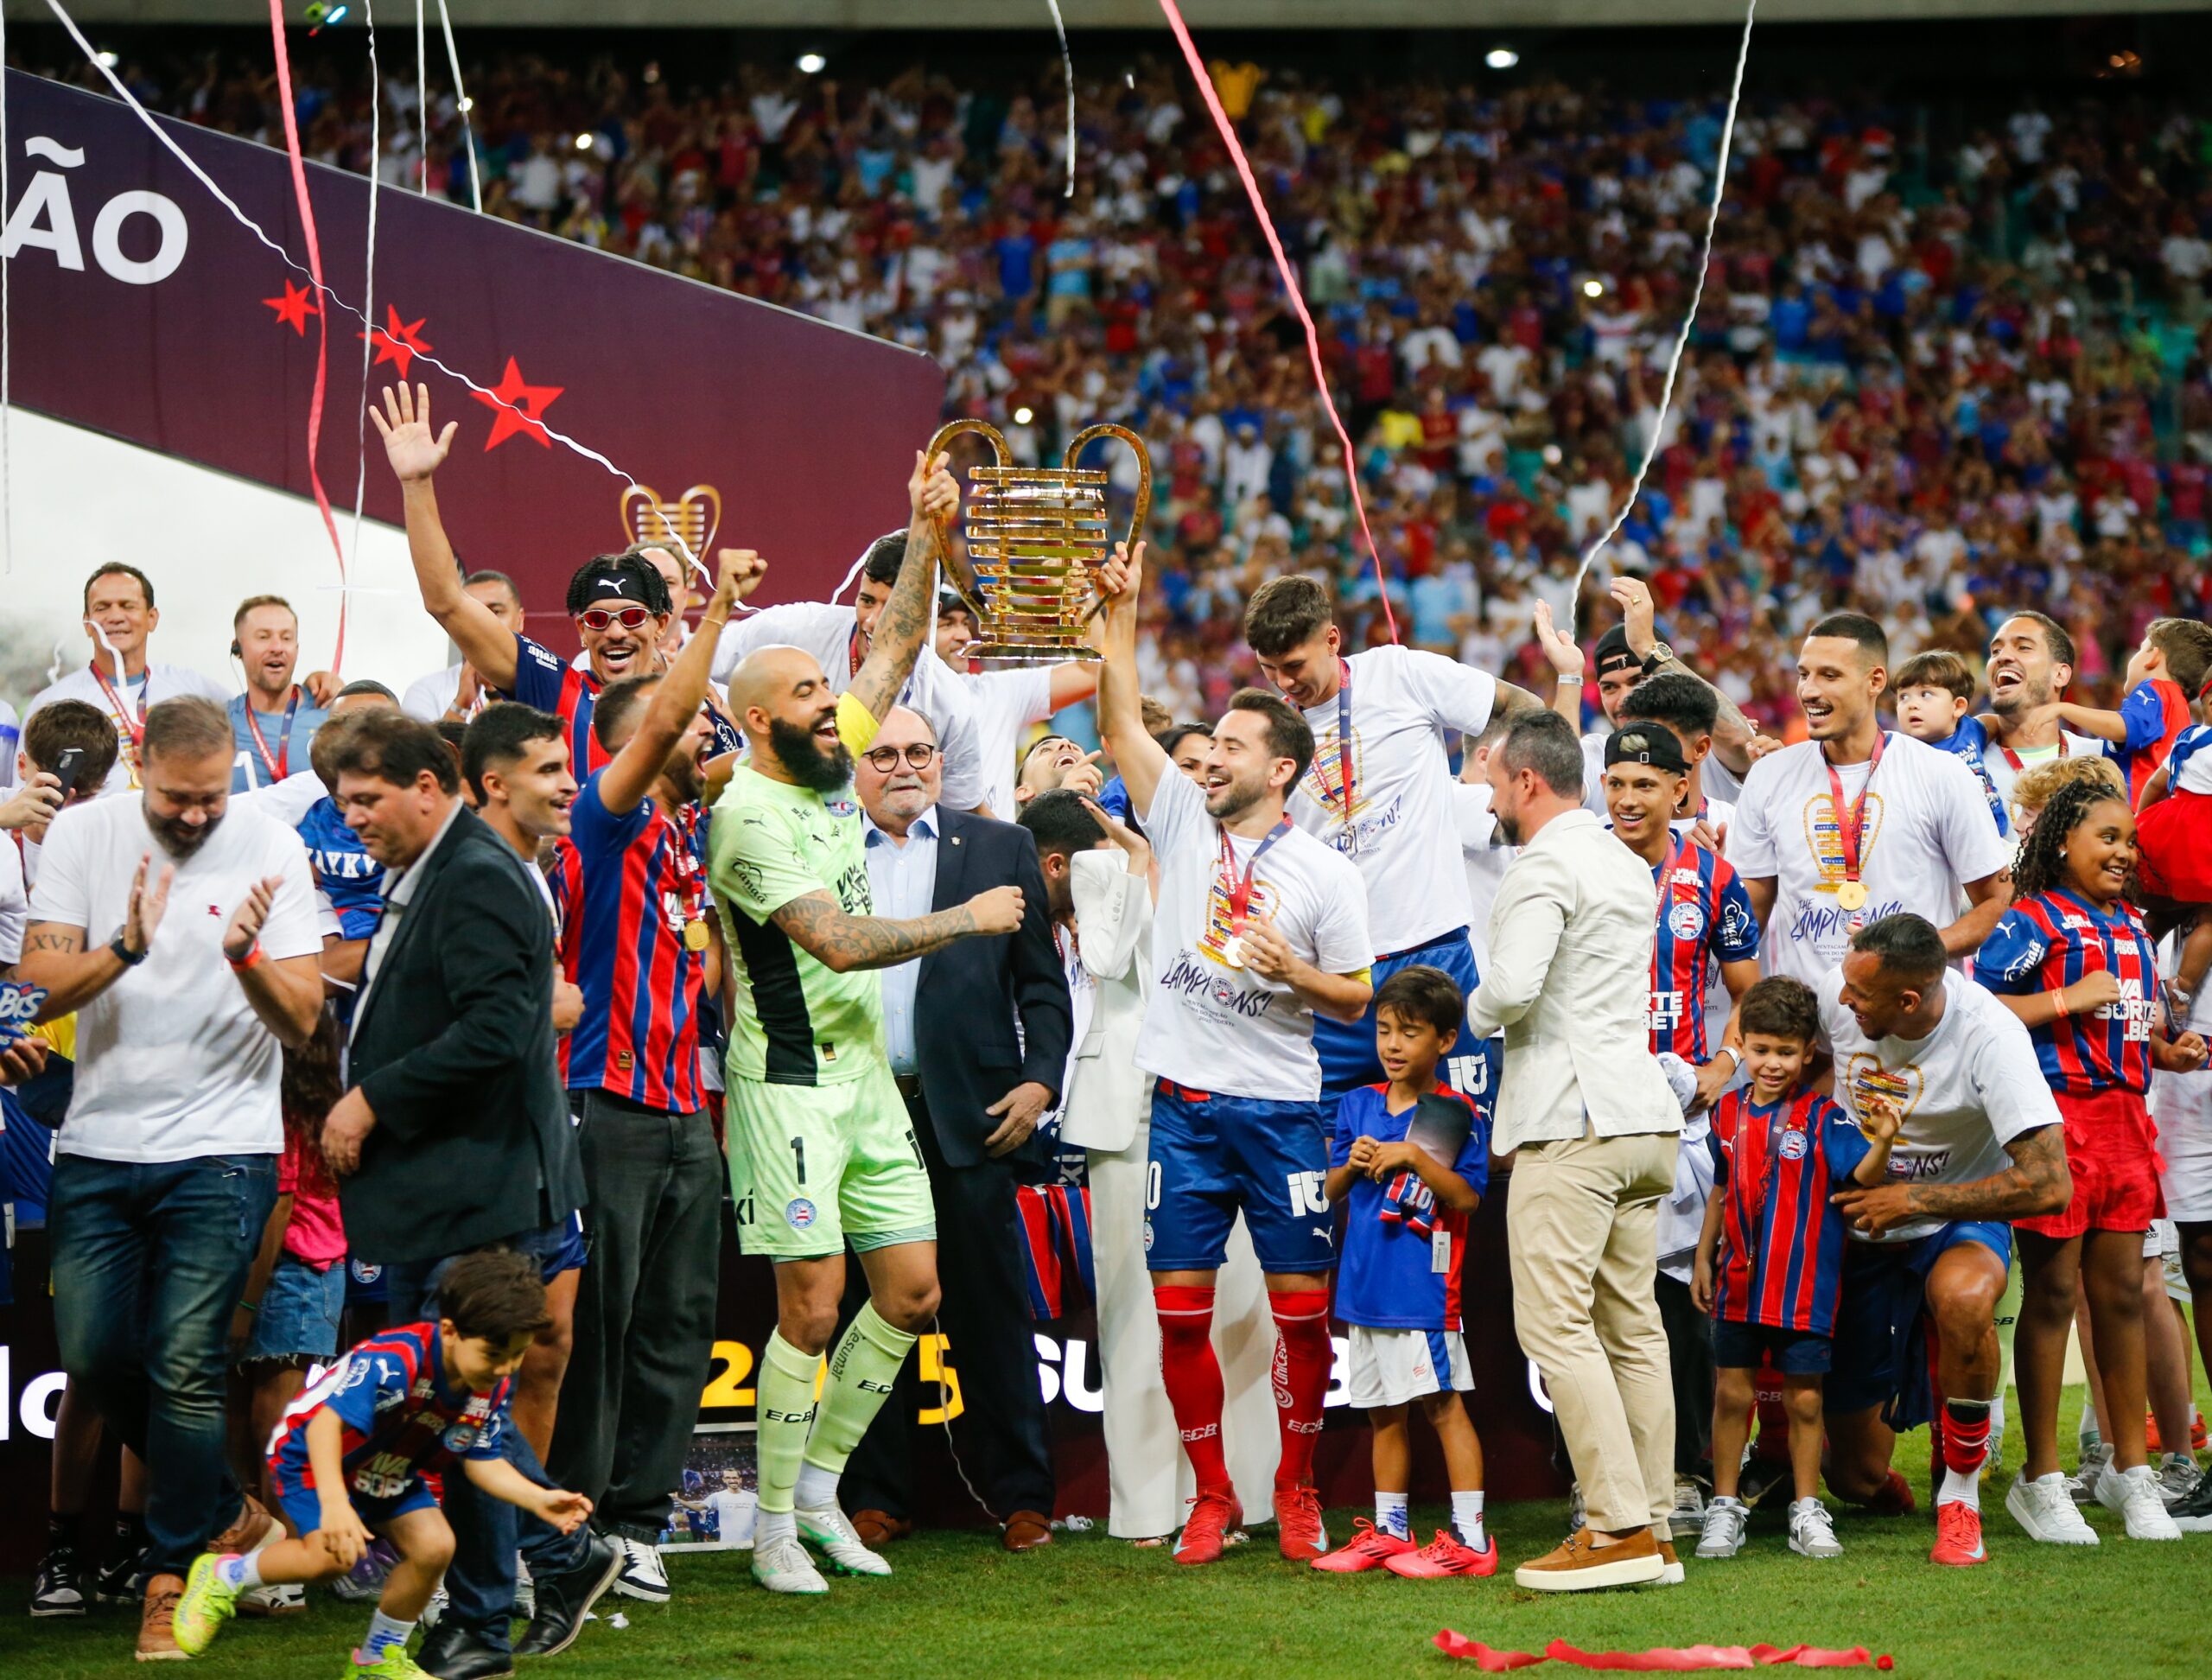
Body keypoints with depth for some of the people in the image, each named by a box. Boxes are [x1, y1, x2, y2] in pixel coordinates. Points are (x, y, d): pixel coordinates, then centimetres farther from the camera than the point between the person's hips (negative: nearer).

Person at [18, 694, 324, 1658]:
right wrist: (125, 948, -25)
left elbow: (301, 1024, -8)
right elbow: (39, 984, -7)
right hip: (99, 1145, 3)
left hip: (220, 1151, -3)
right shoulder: (83, 835, 0)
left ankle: (173, 1574, 8)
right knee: (93, 1358, 4)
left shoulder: (269, 848, -5)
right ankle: (220, 1509, 26)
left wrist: (248, 958, -28)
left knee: (186, 1368, -6)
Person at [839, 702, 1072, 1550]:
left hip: (969, 1115, 0)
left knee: (991, 1308, 1)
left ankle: (1020, 1495, 7)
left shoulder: (1000, 848, 11)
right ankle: (875, 1495, 12)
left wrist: (1040, 1080, -1)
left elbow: (1042, 980, 9)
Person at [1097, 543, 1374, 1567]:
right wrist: (1121, 612, -1)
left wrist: (1293, 971, -15)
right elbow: (1120, 723, 5)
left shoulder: (1326, 873, 1)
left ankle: (1296, 1487, 15)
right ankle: (1211, 1493, 12)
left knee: (1301, 1305, -1)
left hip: (1280, 1108, -2)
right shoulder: (1183, 823, 8)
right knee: (1180, 1308, 0)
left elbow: (1357, 999, 4)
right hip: (1184, 1105, 2)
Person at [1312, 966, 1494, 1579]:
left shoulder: (1456, 1116, -5)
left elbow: (1467, 1196, -12)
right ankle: (1388, 1533, 22)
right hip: (1365, 1285, 6)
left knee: (1443, 1405, -7)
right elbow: (1331, 1192, 14)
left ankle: (1470, 1538, -5)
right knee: (1382, 1412, 13)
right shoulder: (1358, 1106, 12)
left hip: (1424, 1290, -6)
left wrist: (1413, 1157, -20)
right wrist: (1352, 1165, -7)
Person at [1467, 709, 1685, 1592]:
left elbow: (1513, 989, -22)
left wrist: (1476, 1011, -1)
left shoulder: (1544, 866, -10)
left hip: (1571, 1121, -9)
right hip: (1644, 1114, 9)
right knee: (1632, 1323, 9)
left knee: (1556, 1322, -9)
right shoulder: (1629, 864, 20)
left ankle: (1619, 1527, -14)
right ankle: (1654, 1523, 8)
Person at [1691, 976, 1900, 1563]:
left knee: (1803, 1398, 3)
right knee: (1731, 1392, 4)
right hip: (1738, 1281, 3)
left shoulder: (1822, 1118, -9)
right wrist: (1704, 1257, 18)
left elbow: (1862, 1174, -22)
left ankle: (1807, 1512, 15)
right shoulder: (1729, 1112, 5)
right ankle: (1724, 1507, 15)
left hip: (1805, 1287, -3)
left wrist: (1883, 1142, -41)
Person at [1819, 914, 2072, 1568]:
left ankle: (1960, 1495, -21)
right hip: (1863, 1237, 3)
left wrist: (1912, 1201, -25)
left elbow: (2048, 1184, -30)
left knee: (1963, 1296, -43)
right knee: (1854, 1476, 2)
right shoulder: (1834, 999, -14)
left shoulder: (1988, 1034, -26)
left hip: (1956, 1223, -3)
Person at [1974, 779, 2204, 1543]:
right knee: (2052, 1291, -1)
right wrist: (2070, 998, -16)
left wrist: (2170, 1050, 7)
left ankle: (2130, 1467, 18)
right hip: (2054, 1115, -7)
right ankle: (2041, 1479, 6)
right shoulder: (2030, 920, -5)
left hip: (2123, 1115, 7)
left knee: (2122, 1291, 9)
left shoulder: (2131, 925, 18)